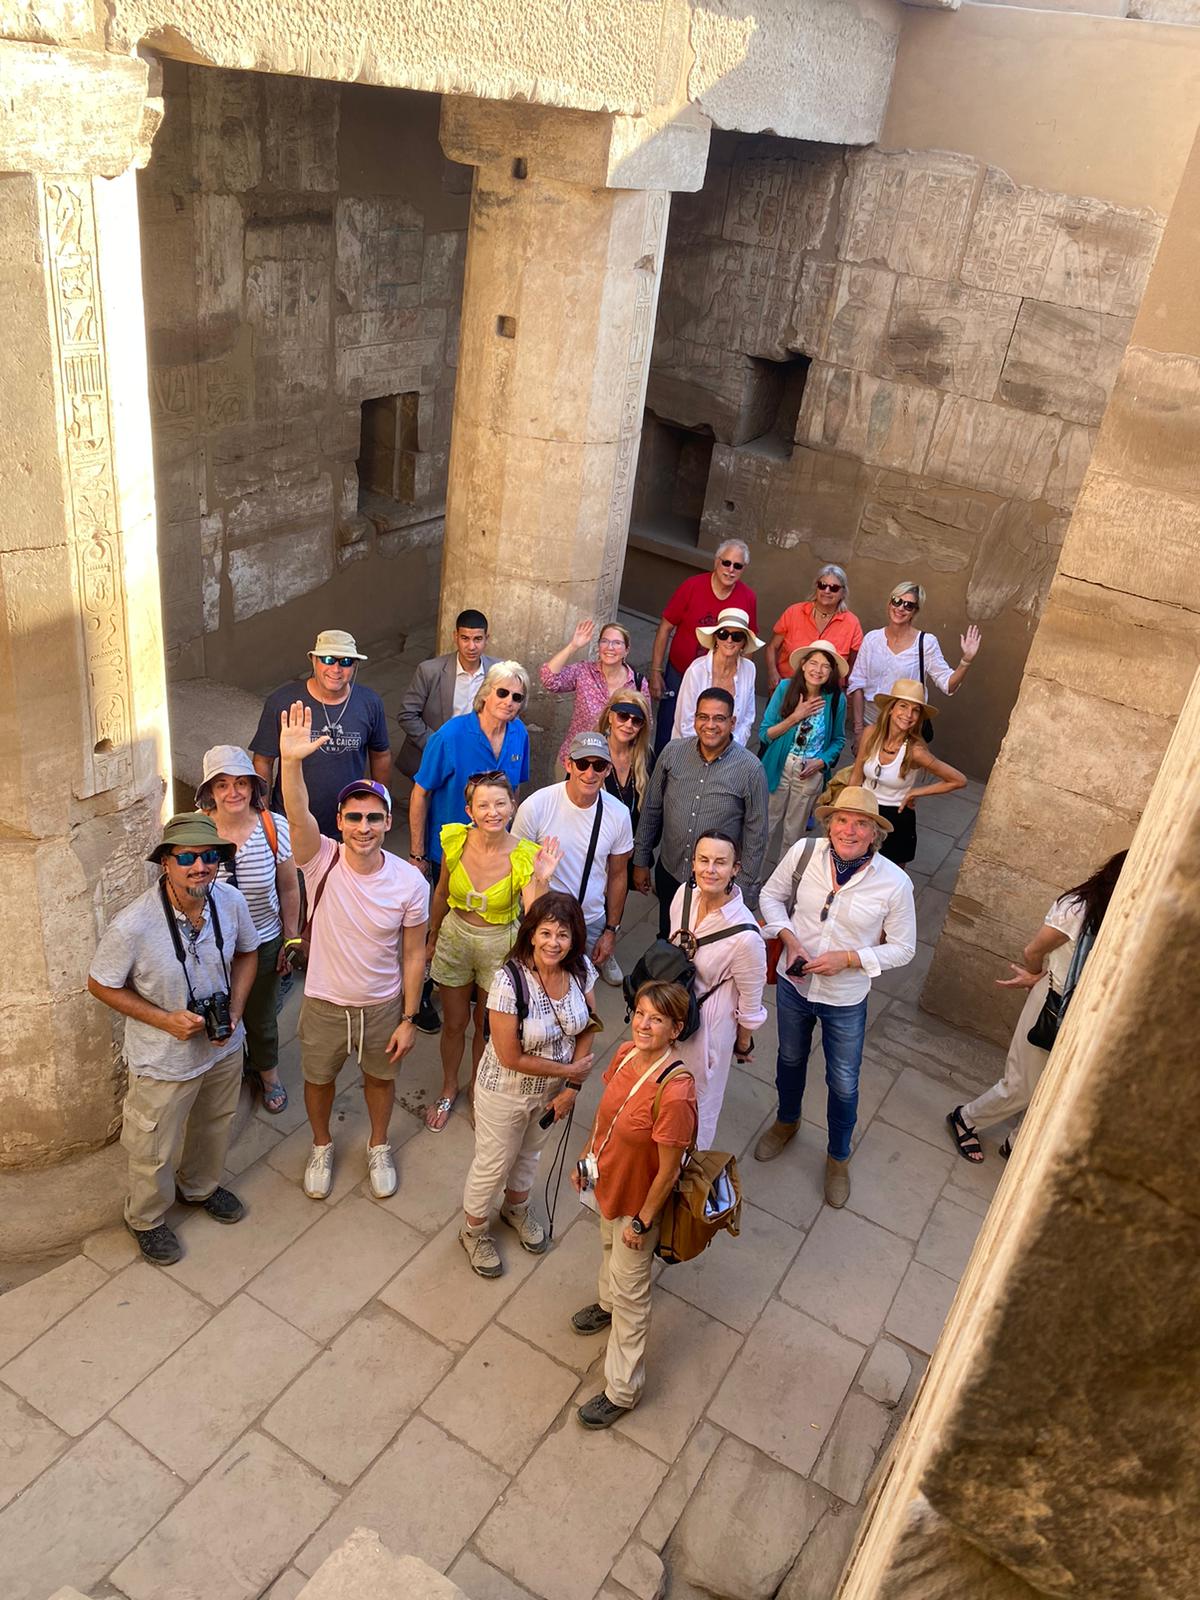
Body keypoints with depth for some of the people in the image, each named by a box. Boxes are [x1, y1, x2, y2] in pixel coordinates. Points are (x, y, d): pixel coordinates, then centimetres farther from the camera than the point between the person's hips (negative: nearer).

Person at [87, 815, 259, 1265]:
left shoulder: (231, 901, -17)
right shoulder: (132, 926, -31)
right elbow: (101, 984, -15)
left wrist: (235, 1012, -10)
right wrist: (165, 1020, -22)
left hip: (223, 1046, 5)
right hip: (163, 1059, -4)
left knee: (215, 1128, 29)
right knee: (154, 1149, 17)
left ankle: (199, 1187, 59)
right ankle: (146, 1219, 48)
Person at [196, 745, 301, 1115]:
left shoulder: (275, 827, -17)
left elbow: (289, 889, -5)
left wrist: (291, 939, 1)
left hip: (262, 943, 0)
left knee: (261, 1017, 19)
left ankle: (267, 1073, 48)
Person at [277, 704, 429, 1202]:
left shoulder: (410, 882, -20)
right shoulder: (322, 861, -22)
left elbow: (414, 956, -9)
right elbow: (298, 817, -43)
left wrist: (408, 1019, -5)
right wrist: (291, 761, -61)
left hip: (383, 1006, 0)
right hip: (324, 1003, 0)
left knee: (380, 1078, 24)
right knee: (318, 1079, 23)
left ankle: (378, 1147, 52)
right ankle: (322, 1147, 52)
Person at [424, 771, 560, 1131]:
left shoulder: (525, 856, -23)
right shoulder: (456, 840, -17)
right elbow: (442, 893, 1)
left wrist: (542, 880, -46)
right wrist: (432, 938, 13)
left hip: (499, 946, -1)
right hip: (454, 938, 2)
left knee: (487, 1027, 20)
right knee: (454, 1023, 20)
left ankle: (478, 1089, 47)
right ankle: (449, 1088, 47)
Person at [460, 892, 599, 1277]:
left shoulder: (581, 970, -18)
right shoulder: (509, 981, -34)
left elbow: (585, 1029, -4)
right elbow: (511, 1058, -28)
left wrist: (572, 1087, -10)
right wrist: (570, 1070, -18)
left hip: (553, 1088, 5)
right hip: (507, 1094, -5)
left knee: (530, 1152, 30)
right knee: (493, 1165, 19)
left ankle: (516, 1208, 59)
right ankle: (474, 1231, 46)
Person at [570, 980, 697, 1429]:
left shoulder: (675, 1092, -38)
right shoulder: (627, 1054, -16)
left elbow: (668, 1171, -27)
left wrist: (642, 1222, -16)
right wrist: (587, 1156, 12)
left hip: (637, 1202, -7)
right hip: (607, 1182, 7)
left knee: (630, 1294, 13)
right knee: (609, 1248, 35)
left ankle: (623, 1389, 34)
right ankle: (606, 1302, 66)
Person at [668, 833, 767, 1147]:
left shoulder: (745, 936, -34)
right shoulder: (684, 895, -17)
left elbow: (751, 1000, -17)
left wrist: (744, 1043, -3)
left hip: (709, 1022, -5)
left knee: (700, 1098, 22)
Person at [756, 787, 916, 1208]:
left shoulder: (894, 884, -23)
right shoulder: (804, 852, -19)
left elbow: (902, 948, -11)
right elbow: (772, 894, -1)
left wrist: (848, 959, -24)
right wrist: (788, 938, -18)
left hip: (845, 999, -2)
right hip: (793, 984, 2)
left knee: (843, 1085, 16)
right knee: (790, 1059, 28)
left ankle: (838, 1157, 45)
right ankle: (786, 1122, 58)